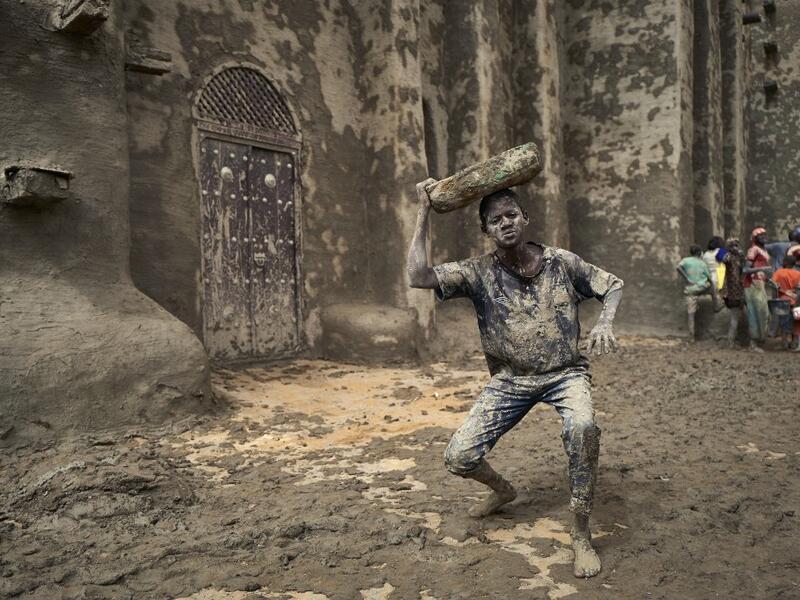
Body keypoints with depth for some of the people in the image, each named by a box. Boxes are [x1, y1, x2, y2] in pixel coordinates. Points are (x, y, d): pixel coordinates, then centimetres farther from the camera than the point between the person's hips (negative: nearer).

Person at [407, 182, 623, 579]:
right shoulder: (479, 273, -10)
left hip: (564, 372, -1)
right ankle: (503, 490, 28)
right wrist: (424, 212, -19)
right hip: (510, 380, 1)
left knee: (583, 428, -35)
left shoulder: (561, 262, -6)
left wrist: (604, 325, -15)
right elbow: (418, 277, -23)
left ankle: (581, 535, -13)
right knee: (459, 458, -10)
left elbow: (613, 285, 6)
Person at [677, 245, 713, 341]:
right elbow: (710, 279, 5)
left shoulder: (686, 260, -3)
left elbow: (678, 267, -24)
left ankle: (691, 337, 4)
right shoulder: (703, 263, 0)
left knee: (691, 314, 4)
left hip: (691, 290, 0)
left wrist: (686, 279, -16)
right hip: (703, 288, 0)